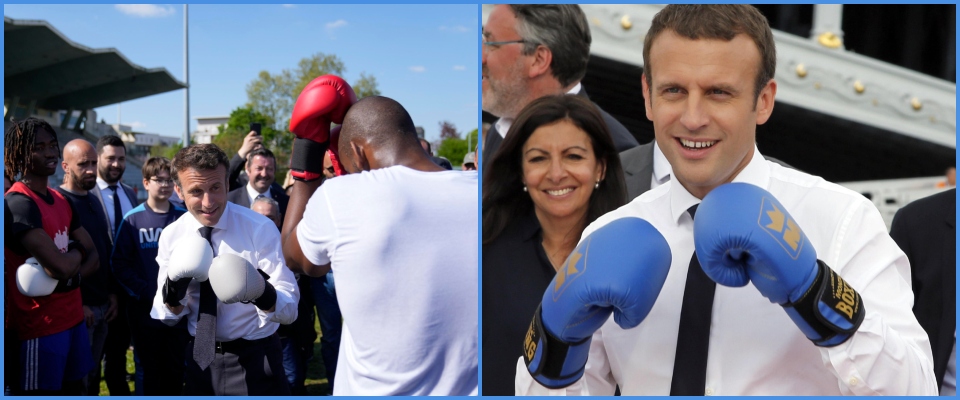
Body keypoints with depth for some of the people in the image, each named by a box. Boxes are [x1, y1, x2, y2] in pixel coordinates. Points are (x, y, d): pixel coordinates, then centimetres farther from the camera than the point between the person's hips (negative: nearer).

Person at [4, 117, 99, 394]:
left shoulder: (61, 201, 11)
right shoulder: (18, 204, -16)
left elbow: (93, 257, 9)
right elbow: (59, 266, -25)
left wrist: (70, 274, -12)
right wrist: (76, 252, -3)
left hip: (73, 318, 8)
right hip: (40, 326, -8)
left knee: (72, 389, 15)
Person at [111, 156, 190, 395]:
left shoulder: (184, 218, 1)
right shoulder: (133, 219, -3)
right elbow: (120, 263, -5)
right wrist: (143, 292, -13)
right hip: (144, 310, -1)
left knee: (176, 370, 10)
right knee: (149, 372, 10)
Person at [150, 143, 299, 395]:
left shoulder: (260, 229, -16)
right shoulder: (171, 236, -5)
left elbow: (289, 309, -20)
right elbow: (167, 316, 0)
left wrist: (263, 293, -41)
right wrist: (172, 296, -22)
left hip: (254, 359, -3)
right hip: (200, 357, 4)